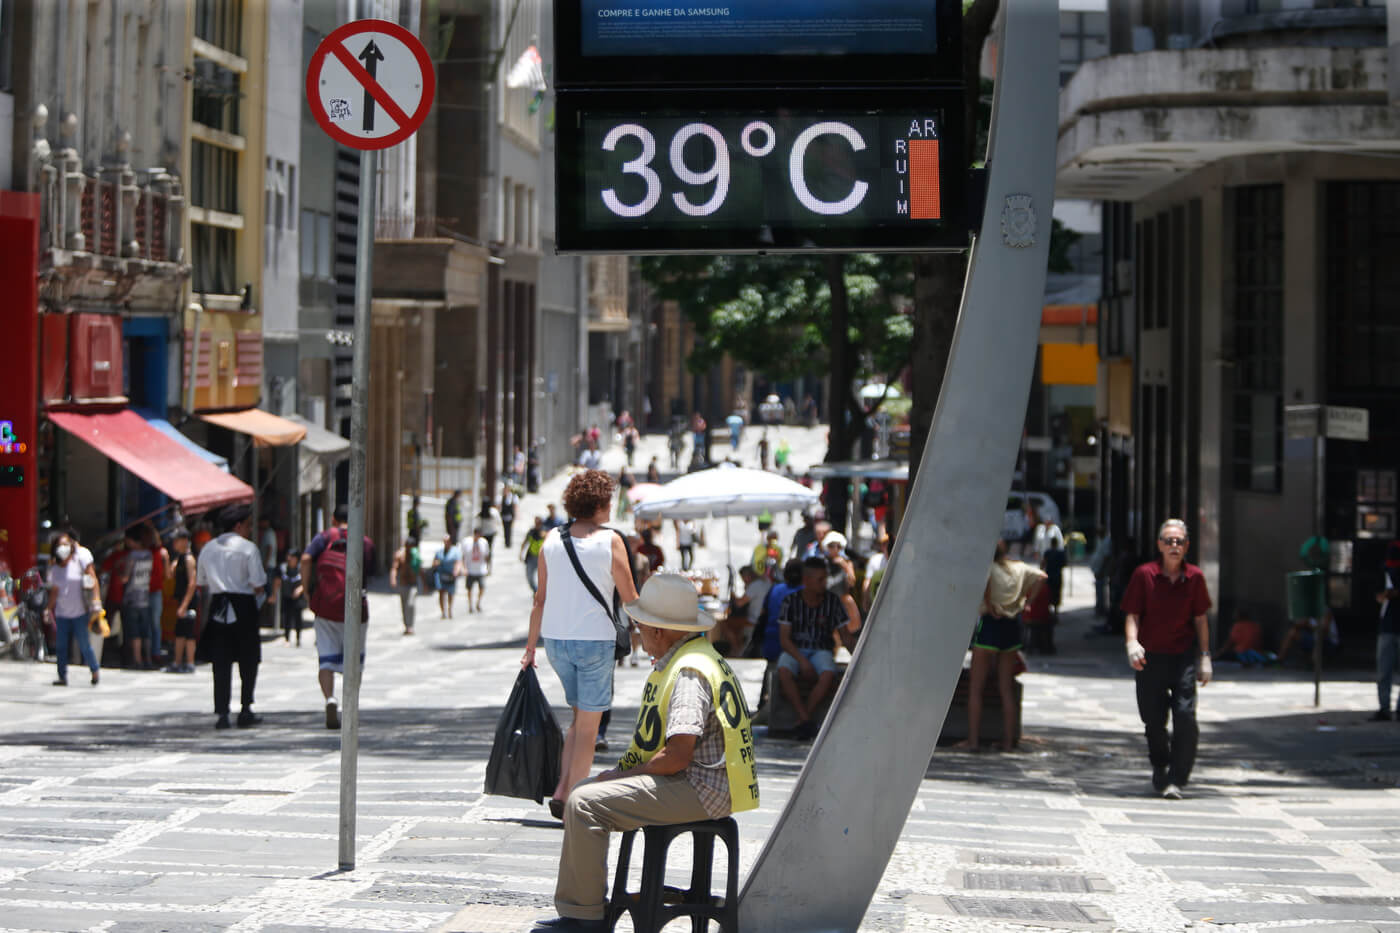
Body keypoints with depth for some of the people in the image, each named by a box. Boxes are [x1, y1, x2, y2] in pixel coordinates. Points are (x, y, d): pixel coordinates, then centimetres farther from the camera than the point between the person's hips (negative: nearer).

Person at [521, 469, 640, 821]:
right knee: (588, 726, 4)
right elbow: (630, 599, -5)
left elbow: (540, 598, 7)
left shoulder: (552, 540, 4)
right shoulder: (610, 541, -8)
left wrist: (530, 647, 14)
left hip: (555, 639, 5)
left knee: (579, 718, 20)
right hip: (595, 639, -5)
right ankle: (571, 800, 2)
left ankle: (562, 789, 8)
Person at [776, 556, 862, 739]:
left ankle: (801, 722, -27)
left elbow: (846, 631, 0)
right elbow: (784, 638, -5)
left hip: (821, 650, 0)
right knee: (784, 671, -34)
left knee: (828, 675, -33)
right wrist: (802, 661, -19)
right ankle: (806, 719, -33)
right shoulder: (791, 601, -4)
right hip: (795, 650, 0)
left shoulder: (833, 601, -2)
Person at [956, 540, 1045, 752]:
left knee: (975, 687, 3)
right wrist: (1026, 601, 12)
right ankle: (1008, 740, 10)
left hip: (989, 623, -6)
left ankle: (973, 739, 0)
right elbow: (1040, 576, 13)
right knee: (1006, 689, 11)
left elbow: (984, 576, -32)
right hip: (1013, 625, 6)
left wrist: (988, 604, -20)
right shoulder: (1018, 568, 7)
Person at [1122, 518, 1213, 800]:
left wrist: (1205, 657, 7)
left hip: (1184, 656, 0)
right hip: (1151, 657, 0)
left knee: (1185, 717, -14)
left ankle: (1176, 778, -8)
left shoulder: (1194, 578, 1)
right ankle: (1160, 768, 34)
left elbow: (1200, 618, 9)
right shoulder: (1144, 575, -4)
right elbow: (1132, 614, -3)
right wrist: (1132, 642, -21)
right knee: (1153, 720, 8)